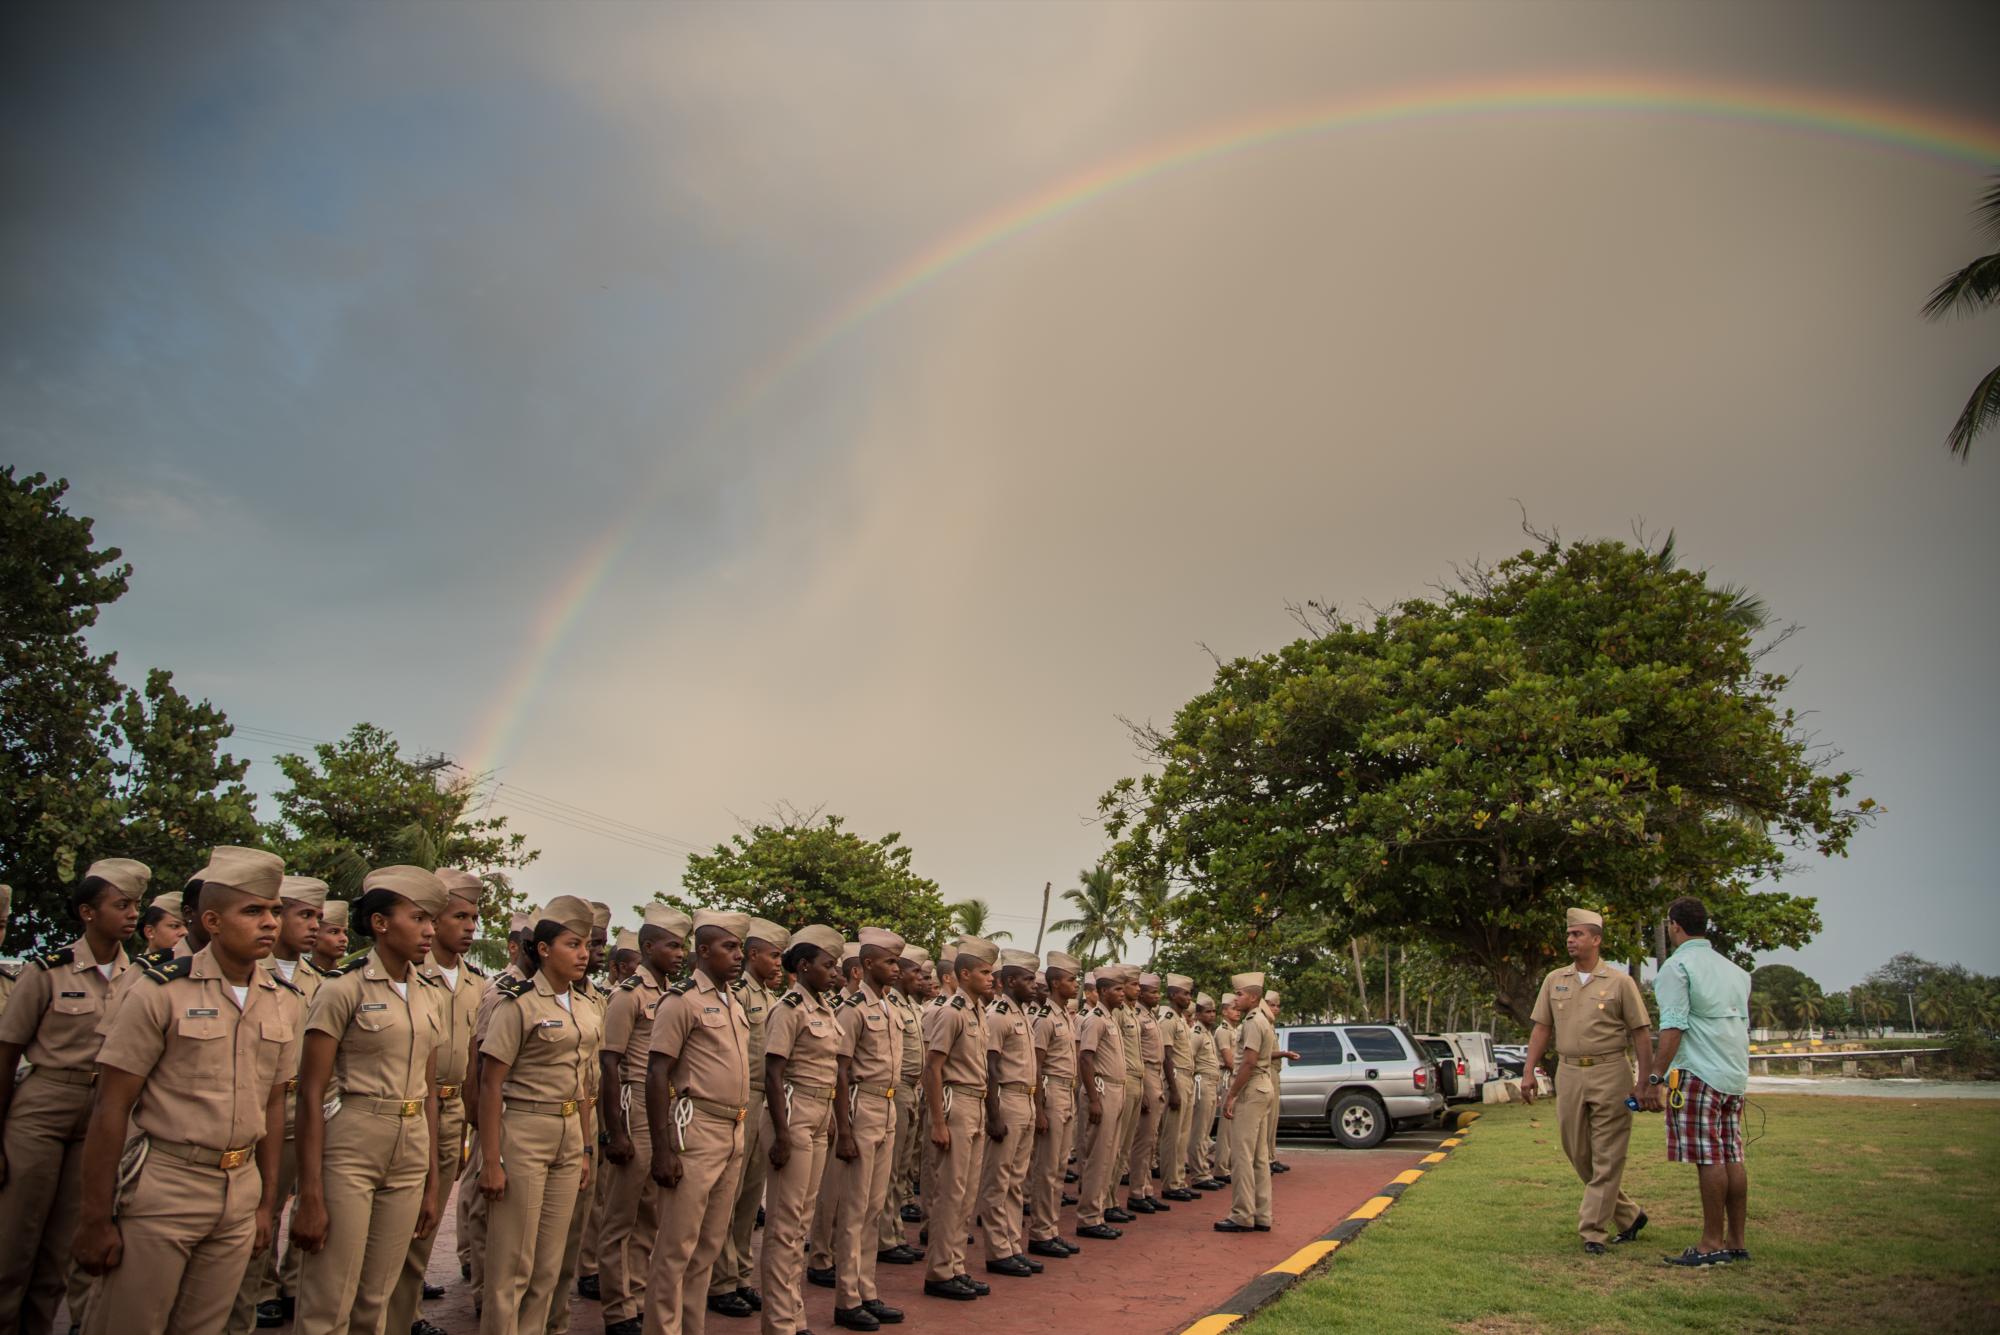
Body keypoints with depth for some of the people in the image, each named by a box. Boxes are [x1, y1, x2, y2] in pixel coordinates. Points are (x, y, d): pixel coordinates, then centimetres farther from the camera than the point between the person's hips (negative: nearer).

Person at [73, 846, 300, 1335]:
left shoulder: (283, 1002, 5)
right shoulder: (161, 991, -10)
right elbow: (110, 1108, -9)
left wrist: (268, 1202, 12)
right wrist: (95, 1219, -10)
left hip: (240, 1193, 5)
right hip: (163, 1189, -4)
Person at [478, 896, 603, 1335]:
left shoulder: (585, 1011, 10)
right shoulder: (519, 1004, -11)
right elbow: (491, 1085, -12)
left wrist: (585, 1151, 15)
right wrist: (492, 1161, -15)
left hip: (569, 1139, 7)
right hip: (523, 1136, -6)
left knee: (550, 1265, 12)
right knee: (513, 1265, 2)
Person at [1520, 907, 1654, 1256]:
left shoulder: (1619, 982, -1)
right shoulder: (1554, 980, 10)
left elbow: (1641, 1034, -2)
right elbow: (1541, 1028, 11)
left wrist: (1642, 1082, -8)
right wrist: (1529, 1072, 4)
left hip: (1610, 1074, -5)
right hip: (1568, 1073, 5)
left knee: (1607, 1157, -3)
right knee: (1579, 1155, 10)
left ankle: (1593, 1231, 4)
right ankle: (1628, 1216, 27)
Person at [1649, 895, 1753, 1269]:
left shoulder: (1677, 966, -8)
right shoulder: (1734, 969, 18)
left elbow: (1673, 1027, -15)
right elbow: (1744, 1024, 22)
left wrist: (1656, 1079, -14)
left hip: (1699, 1073, -8)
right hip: (1736, 1074, 8)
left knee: (1708, 1158, -6)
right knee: (1732, 1157, 9)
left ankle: (1713, 1243, -4)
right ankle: (1736, 1242, 12)